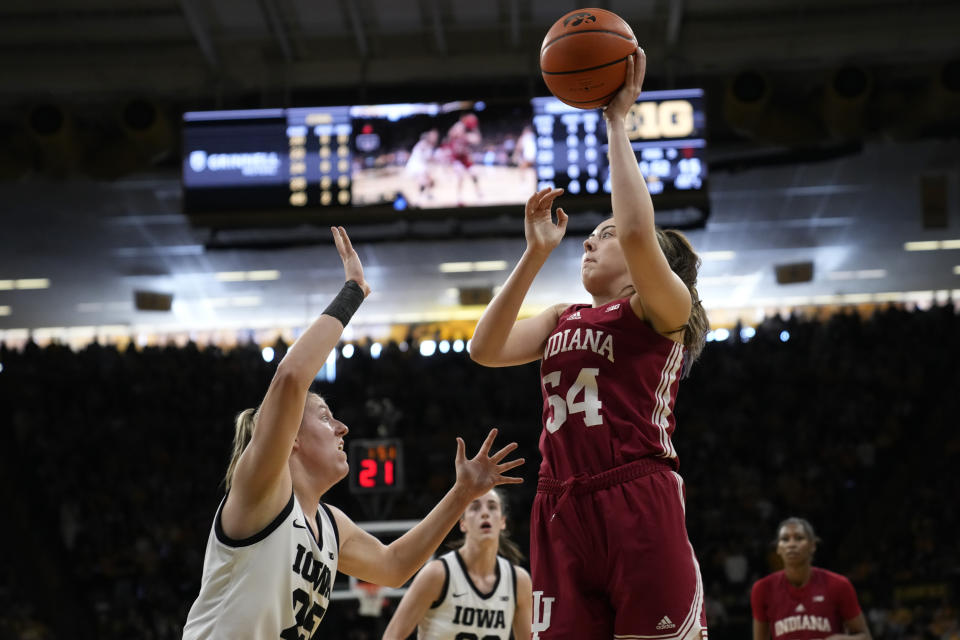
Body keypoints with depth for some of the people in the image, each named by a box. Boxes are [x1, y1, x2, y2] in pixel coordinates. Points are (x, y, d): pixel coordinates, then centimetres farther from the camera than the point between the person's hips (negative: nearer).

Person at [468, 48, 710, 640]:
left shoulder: (664, 309, 4)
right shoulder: (565, 319, 24)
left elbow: (637, 232, -15)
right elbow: (486, 349, 11)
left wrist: (618, 122, -7)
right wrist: (536, 253, 11)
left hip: (638, 506, -6)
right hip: (562, 512, 6)